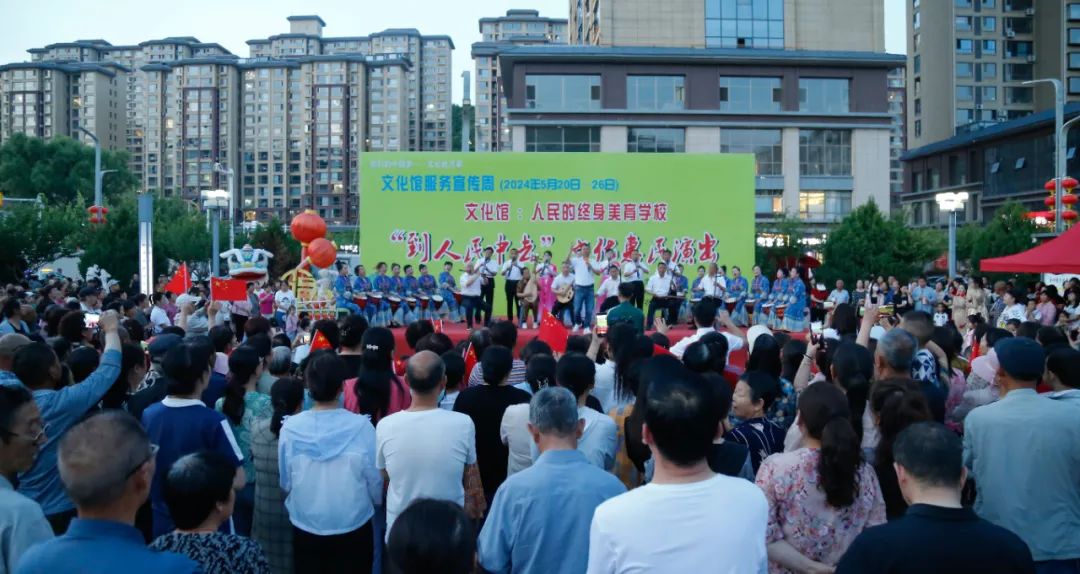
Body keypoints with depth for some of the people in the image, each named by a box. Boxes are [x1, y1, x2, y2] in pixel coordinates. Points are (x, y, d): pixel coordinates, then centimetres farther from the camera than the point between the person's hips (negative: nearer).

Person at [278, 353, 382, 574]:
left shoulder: (290, 427, -13)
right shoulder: (361, 427, -19)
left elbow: (285, 482, -3)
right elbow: (375, 480, -10)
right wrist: (375, 503, 12)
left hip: (305, 528, 2)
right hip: (353, 529, -1)